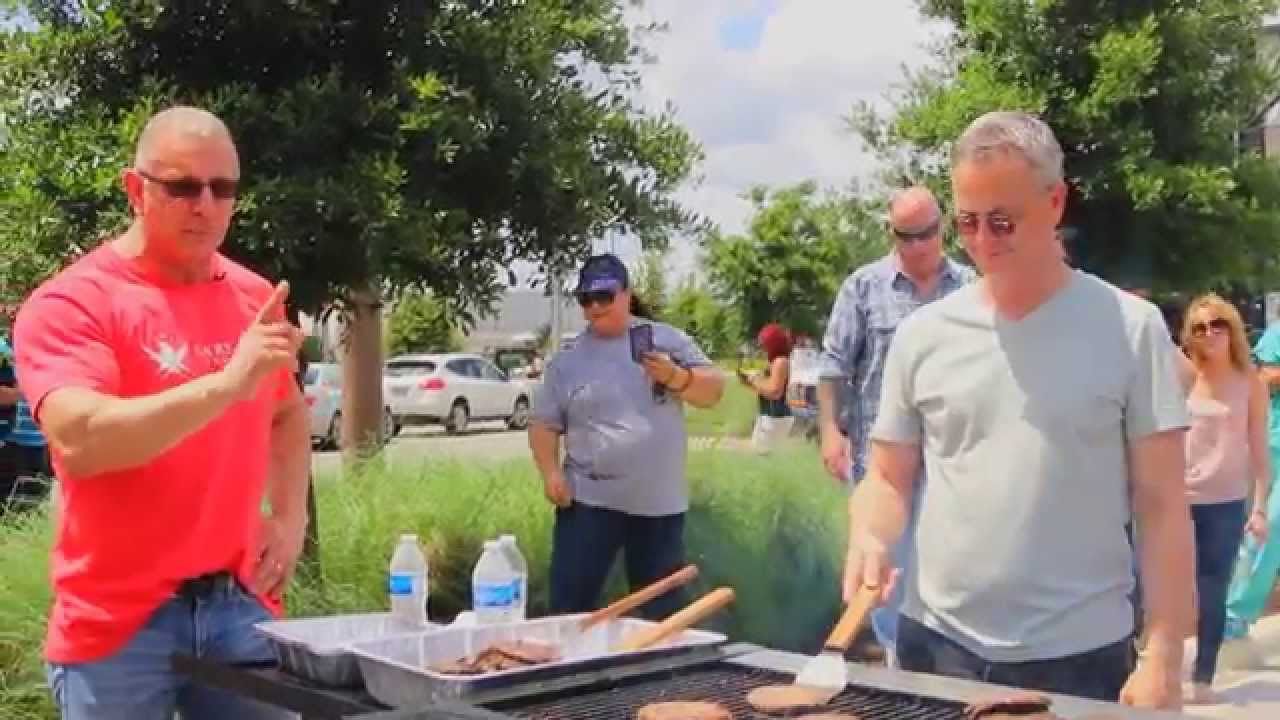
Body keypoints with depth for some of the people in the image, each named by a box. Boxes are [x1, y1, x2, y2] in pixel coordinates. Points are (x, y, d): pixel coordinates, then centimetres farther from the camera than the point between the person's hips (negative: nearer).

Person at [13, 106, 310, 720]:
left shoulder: (254, 297, 6)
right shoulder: (71, 303, -10)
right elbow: (79, 441, -25)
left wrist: (290, 517, 6)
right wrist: (227, 383, -33)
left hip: (241, 604, 4)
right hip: (119, 623, -4)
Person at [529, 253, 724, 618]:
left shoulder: (667, 339, 4)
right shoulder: (567, 360, 4)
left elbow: (713, 392, 0)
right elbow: (544, 424, 7)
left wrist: (675, 377, -18)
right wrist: (550, 472, -8)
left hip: (660, 502, 1)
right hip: (590, 502, 0)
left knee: (663, 611, 12)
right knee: (569, 606, -3)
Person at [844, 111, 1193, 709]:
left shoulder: (1131, 327, -5)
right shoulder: (922, 333, 2)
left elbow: (1162, 505, -4)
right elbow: (888, 477, 9)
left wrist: (1163, 657, -8)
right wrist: (869, 538, -12)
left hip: (1080, 655, -2)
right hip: (936, 644, 2)